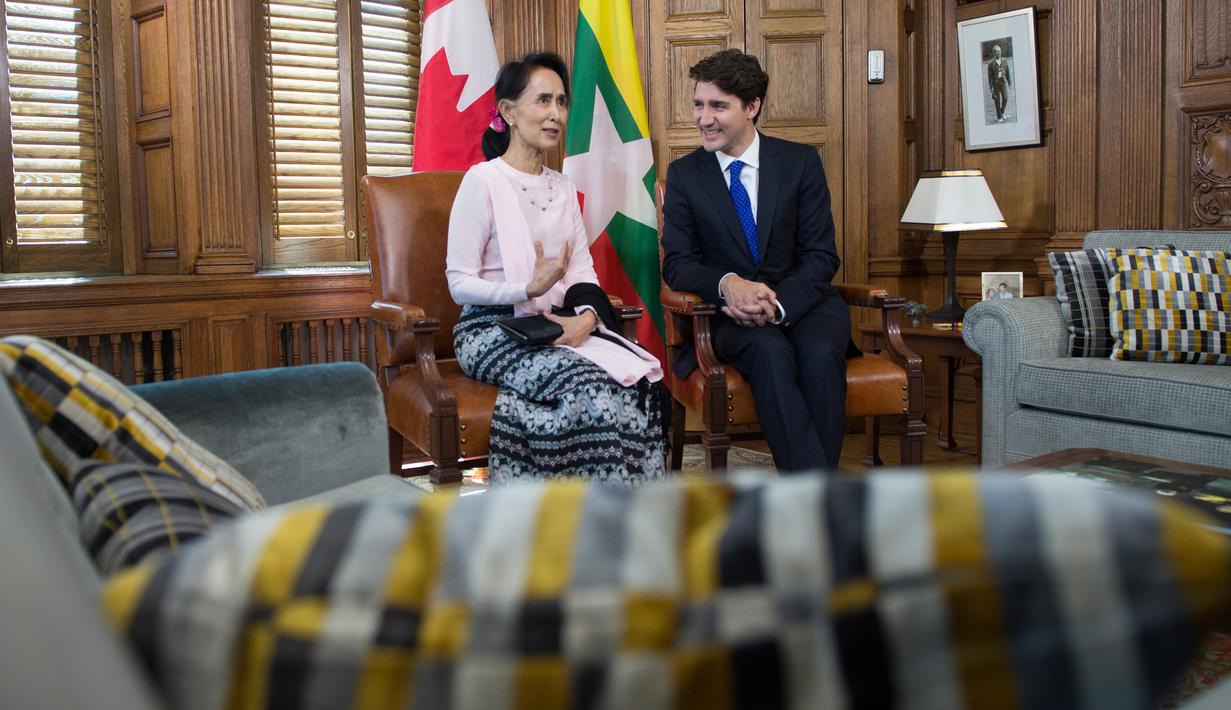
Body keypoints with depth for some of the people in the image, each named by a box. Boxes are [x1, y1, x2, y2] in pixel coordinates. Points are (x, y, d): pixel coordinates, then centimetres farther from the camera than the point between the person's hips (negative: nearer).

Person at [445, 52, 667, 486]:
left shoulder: (563, 188, 17)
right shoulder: (483, 181, -6)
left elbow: (583, 271, 11)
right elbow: (460, 283, -9)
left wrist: (587, 315, -11)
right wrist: (530, 290, -23)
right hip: (493, 331, -6)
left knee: (641, 378, -23)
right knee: (587, 386, -32)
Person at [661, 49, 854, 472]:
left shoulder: (801, 162, 5)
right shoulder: (684, 175, 7)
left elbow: (821, 256, 0)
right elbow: (676, 263, 2)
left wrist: (778, 304, -20)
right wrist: (727, 284, -21)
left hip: (803, 304, 1)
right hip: (731, 313, -1)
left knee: (821, 353, -33)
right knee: (771, 351, -34)